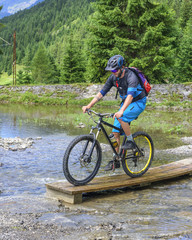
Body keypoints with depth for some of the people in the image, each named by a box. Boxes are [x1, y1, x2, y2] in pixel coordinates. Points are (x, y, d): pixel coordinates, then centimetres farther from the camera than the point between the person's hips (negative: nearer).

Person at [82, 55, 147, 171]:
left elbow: (130, 95, -42)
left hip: (138, 103, -7)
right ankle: (115, 161, 8)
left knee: (121, 117, -34)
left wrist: (121, 111, -56)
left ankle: (130, 141, -13)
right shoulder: (113, 77, -7)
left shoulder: (131, 77, -28)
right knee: (115, 132, -1)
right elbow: (102, 92, -7)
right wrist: (89, 106, -17)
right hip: (126, 103, 7)